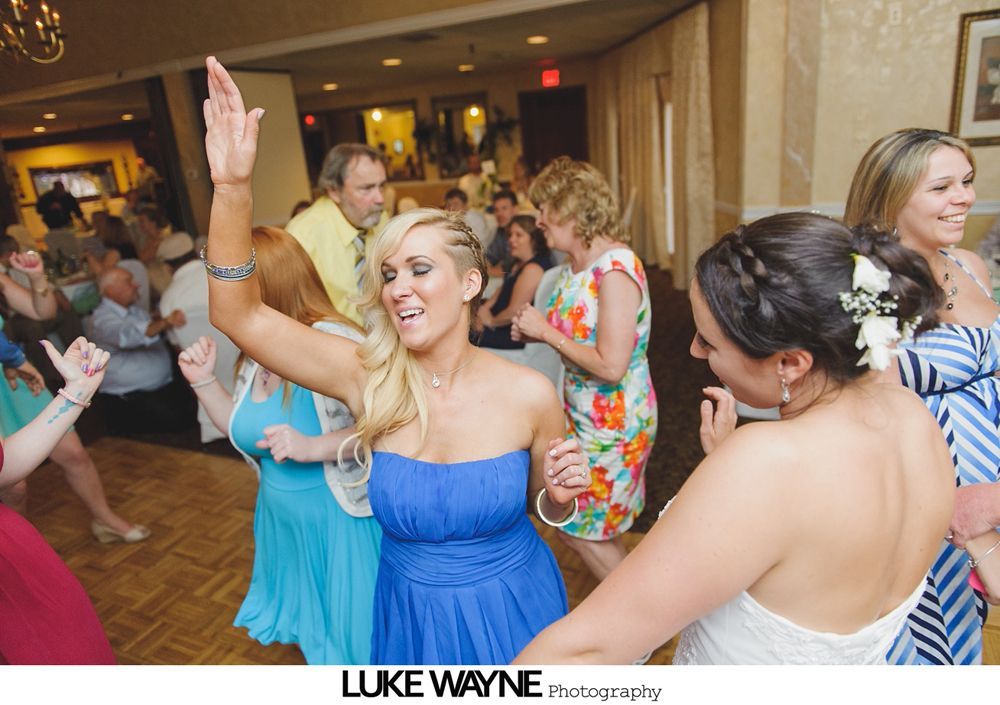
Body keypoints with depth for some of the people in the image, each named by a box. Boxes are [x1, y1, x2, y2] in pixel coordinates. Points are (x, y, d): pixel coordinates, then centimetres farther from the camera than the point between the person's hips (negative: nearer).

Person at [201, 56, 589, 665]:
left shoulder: (530, 395, -19)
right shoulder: (369, 379, -15)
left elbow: (547, 508, -2)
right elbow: (239, 314, -21)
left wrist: (560, 494, -23)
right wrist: (233, 187, -31)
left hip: (511, 609, -1)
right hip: (411, 614, 2)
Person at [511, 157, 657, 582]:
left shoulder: (616, 269, -24)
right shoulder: (576, 266, 3)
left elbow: (610, 366, -27)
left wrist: (546, 331, -20)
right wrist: (534, 331, -3)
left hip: (613, 420, -8)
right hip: (582, 414, 8)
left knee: (582, 531, 6)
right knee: (599, 531, 21)